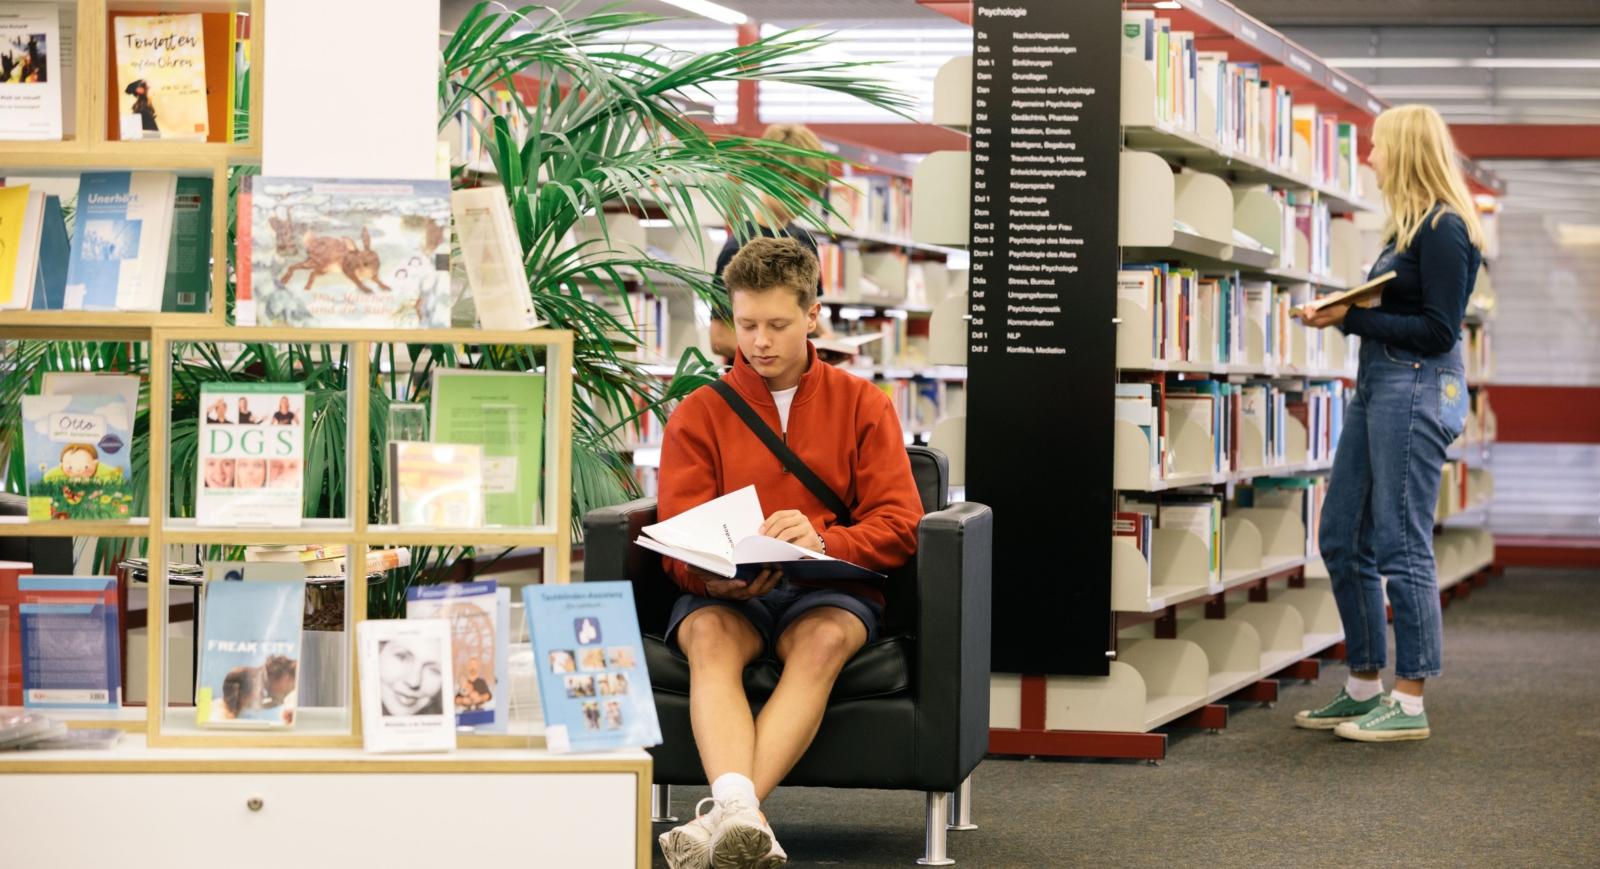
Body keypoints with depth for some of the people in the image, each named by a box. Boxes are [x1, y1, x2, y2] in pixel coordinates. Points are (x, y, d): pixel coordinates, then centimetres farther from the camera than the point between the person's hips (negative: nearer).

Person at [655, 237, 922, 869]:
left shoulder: (861, 404, 11)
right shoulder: (698, 415, 10)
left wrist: (820, 541, -21)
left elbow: (898, 528, 1)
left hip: (828, 589, 0)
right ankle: (740, 818, -58)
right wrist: (718, 577, -24)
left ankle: (729, 815, -53)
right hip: (724, 595, 1)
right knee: (709, 637, -36)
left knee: (823, 638, -37)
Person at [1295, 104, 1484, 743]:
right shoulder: (1406, 229, 17)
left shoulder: (1443, 230, -13)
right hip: (1377, 386, 10)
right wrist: (1343, 313, 7)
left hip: (1417, 389, -10)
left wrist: (1354, 320, -17)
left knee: (1401, 546, -7)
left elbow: (1438, 330, -17)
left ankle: (1410, 704, -1)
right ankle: (1364, 688, 21)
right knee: (1342, 541, 12)